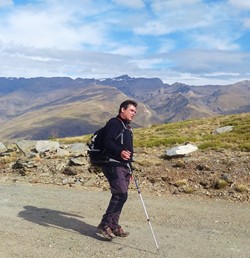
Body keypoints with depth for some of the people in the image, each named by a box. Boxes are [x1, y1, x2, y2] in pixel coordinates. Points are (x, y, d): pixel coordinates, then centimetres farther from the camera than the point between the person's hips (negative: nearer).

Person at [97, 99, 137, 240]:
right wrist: (120, 152, -36)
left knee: (119, 196, 9)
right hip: (113, 165, -9)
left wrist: (130, 170, 27)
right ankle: (105, 223, -5)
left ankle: (114, 226, 19)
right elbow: (107, 142, -20)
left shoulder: (127, 127, 23)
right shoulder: (114, 123, -6)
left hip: (124, 166, 9)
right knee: (121, 194, -15)